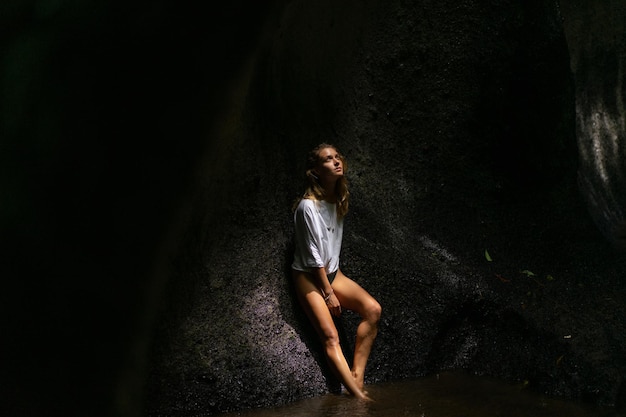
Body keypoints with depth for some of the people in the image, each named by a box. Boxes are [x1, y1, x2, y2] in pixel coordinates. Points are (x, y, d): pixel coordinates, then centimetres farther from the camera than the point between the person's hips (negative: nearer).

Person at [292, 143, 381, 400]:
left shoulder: (338, 200, 5)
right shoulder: (308, 206, -19)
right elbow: (313, 256, -17)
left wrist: (334, 281, 11)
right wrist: (329, 293, -14)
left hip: (331, 272, 8)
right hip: (308, 277, -7)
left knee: (373, 309, -15)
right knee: (330, 336, -22)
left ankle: (357, 376, -14)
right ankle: (359, 397, -30)